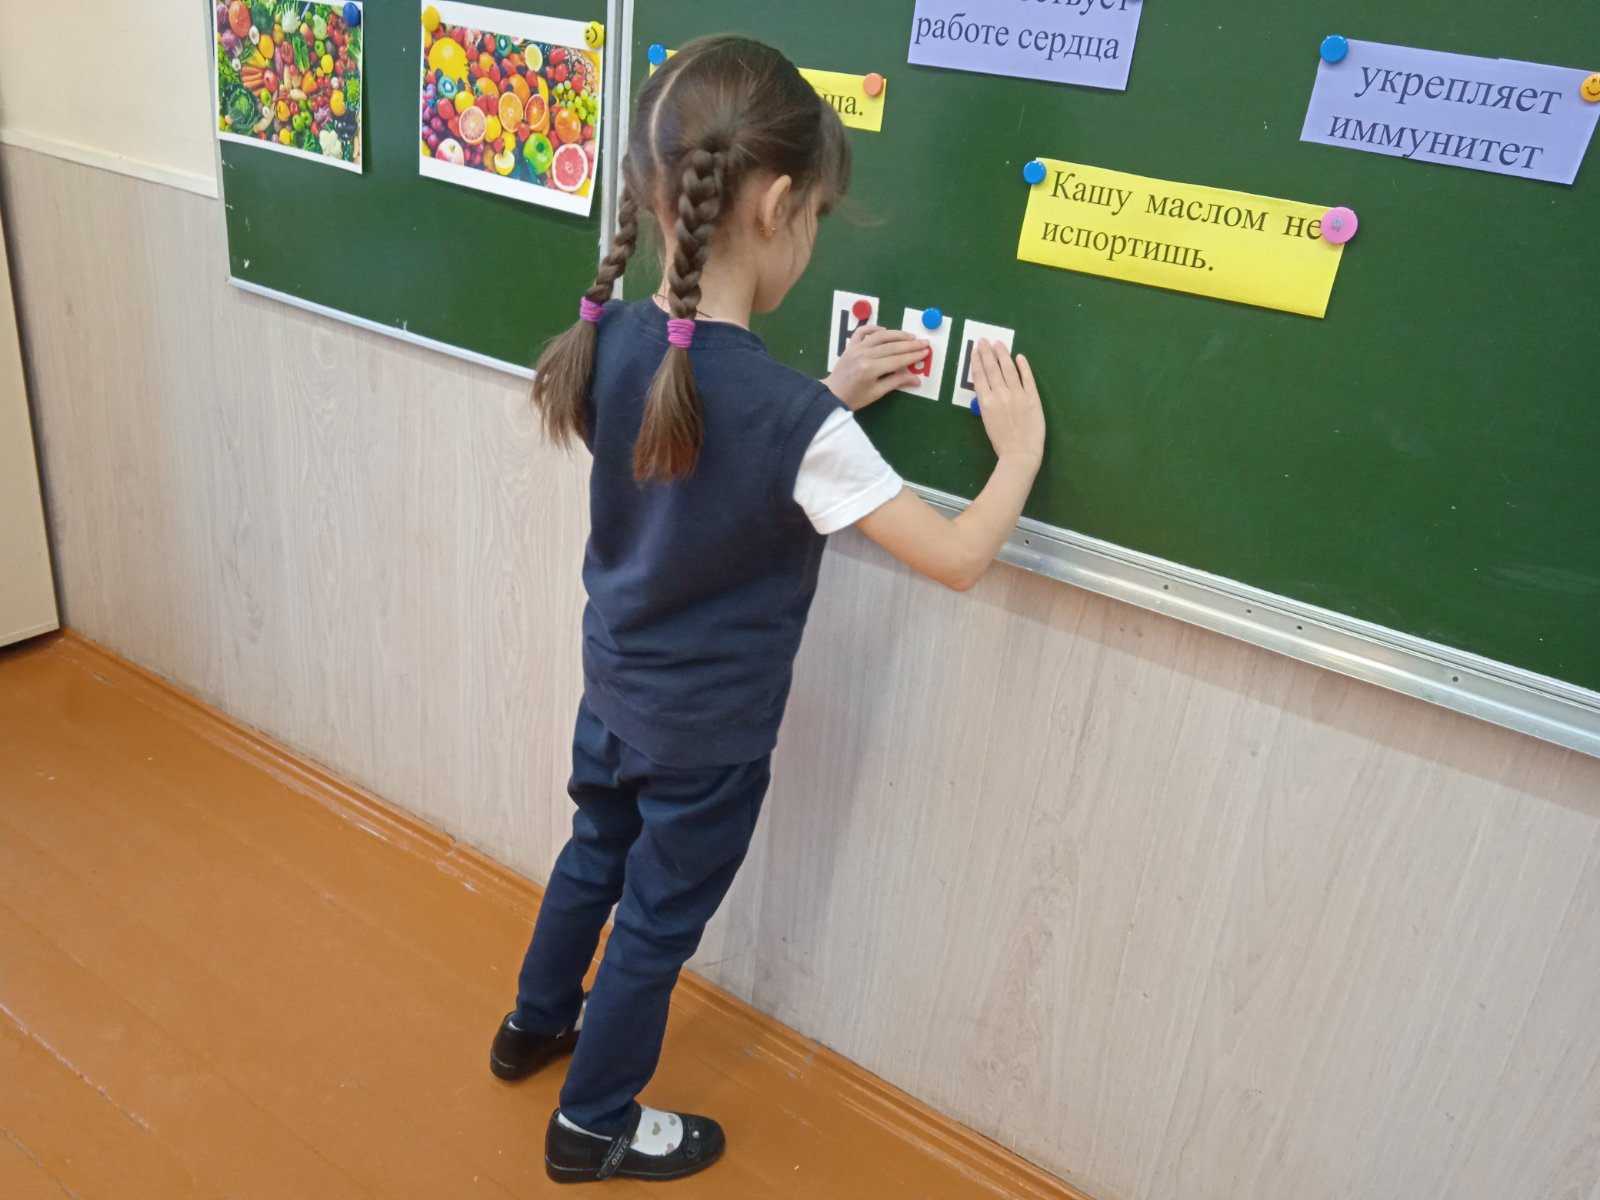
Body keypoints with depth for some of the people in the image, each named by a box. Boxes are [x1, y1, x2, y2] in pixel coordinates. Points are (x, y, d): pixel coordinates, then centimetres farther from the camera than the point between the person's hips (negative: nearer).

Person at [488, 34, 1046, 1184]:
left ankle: (537, 1020, 56)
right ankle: (594, 1124, 40)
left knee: (596, 854, 30)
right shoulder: (798, 424, -32)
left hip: (614, 688, 6)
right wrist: (1021, 450, -8)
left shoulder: (609, 341, -12)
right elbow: (957, 558, -24)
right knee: (659, 921, 17)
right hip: (710, 733, -6)